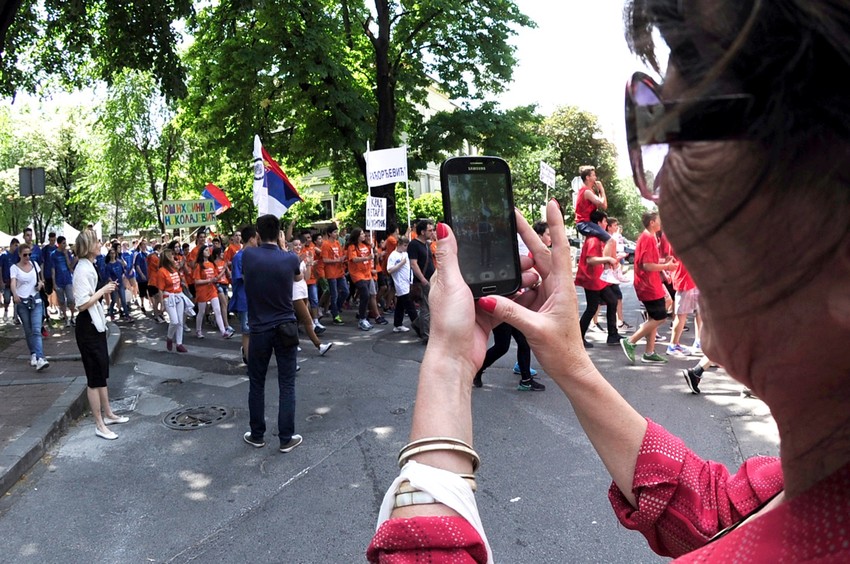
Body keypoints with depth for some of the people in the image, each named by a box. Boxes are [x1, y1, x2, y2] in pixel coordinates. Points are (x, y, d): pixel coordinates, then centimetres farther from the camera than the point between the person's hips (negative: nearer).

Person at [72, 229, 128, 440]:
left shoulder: (88, 267, 11)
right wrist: (103, 290, -18)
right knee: (94, 376, -1)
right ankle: (99, 425, 9)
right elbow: (82, 303, -26)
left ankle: (108, 414, 32)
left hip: (96, 325, 10)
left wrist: (104, 290, 6)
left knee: (102, 373, 19)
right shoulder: (83, 270, -20)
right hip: (88, 327, -10)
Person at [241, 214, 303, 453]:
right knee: (287, 385, 5)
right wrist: (283, 247, 18)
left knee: (256, 384, 14)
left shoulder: (248, 255, -7)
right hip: (286, 328, -1)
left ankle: (257, 435, 24)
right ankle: (286, 438, 9)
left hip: (259, 329, 1)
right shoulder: (290, 259, -8)